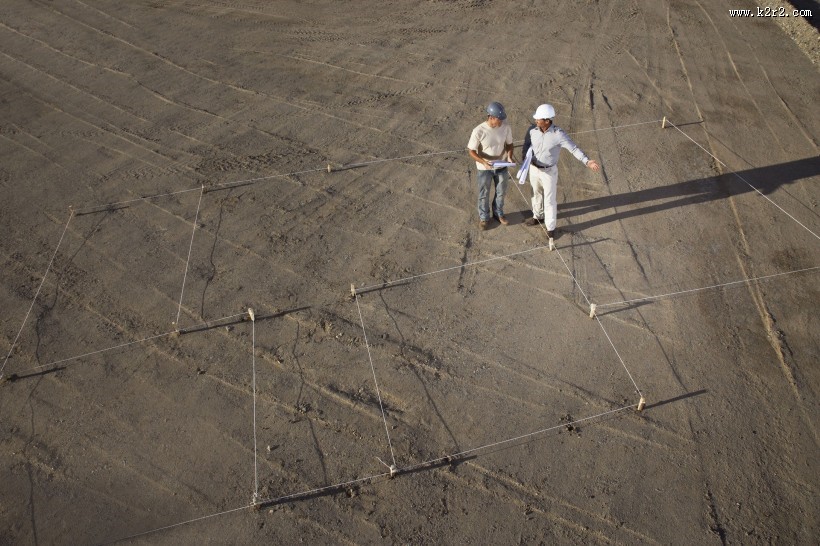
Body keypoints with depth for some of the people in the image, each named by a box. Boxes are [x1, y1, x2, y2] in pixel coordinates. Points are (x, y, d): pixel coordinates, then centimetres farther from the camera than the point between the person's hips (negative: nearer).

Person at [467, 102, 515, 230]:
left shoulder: (506, 127, -16)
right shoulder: (479, 131, -27)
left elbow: (509, 144, 0)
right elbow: (471, 151, -17)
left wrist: (509, 156, -19)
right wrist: (484, 162, -32)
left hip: (501, 167, 3)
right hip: (484, 169, -3)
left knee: (501, 192, 22)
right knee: (484, 195, 16)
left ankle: (498, 213, 48)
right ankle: (484, 217, 39)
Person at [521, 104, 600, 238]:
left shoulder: (558, 134, -27)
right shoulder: (532, 129, -15)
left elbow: (574, 149, -25)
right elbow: (526, 146, -3)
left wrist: (587, 161, -37)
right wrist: (526, 157, -25)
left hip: (549, 171, -4)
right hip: (534, 169, 4)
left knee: (549, 200, 7)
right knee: (536, 194, 24)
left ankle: (550, 227, 24)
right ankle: (538, 216, 49)